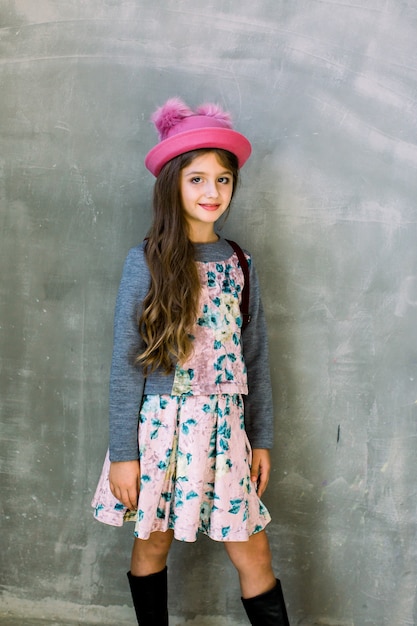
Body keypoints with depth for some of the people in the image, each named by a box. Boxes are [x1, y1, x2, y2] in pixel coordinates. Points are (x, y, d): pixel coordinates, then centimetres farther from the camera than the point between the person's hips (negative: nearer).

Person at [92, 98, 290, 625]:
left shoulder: (239, 263, 5)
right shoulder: (146, 261, -6)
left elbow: (256, 358, 9)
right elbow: (126, 362, -7)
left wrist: (261, 440, 8)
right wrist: (123, 454, -9)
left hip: (224, 427, 3)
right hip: (161, 425, -2)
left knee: (253, 552, 6)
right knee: (153, 544, 12)